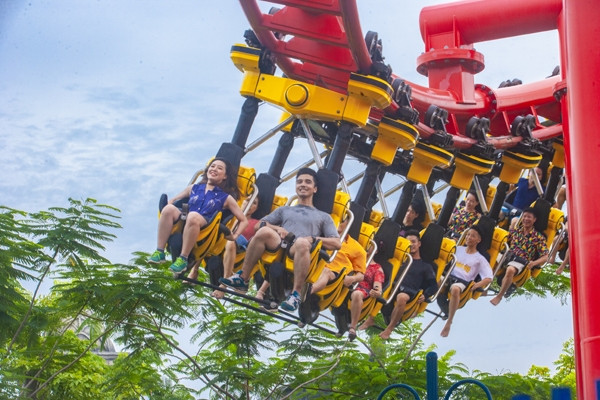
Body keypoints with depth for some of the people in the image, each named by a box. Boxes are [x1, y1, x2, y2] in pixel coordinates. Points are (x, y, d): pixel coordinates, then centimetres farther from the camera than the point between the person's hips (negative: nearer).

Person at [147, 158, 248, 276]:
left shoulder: (226, 198, 19)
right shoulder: (194, 188, 27)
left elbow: (244, 220, 18)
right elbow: (173, 200, 30)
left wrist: (235, 236, 0)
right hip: (183, 222, 3)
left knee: (193, 216, -36)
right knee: (169, 209, -26)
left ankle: (183, 259, -36)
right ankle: (159, 252, -28)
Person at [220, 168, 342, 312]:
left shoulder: (323, 217, 31)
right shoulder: (284, 210, 38)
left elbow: (337, 243, 16)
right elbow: (260, 224, 24)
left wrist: (313, 239, -1)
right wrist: (277, 229, 2)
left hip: (300, 252, -2)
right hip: (279, 246, 2)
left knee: (302, 242, -39)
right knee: (264, 232, -31)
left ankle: (296, 294, -42)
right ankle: (243, 278, -28)